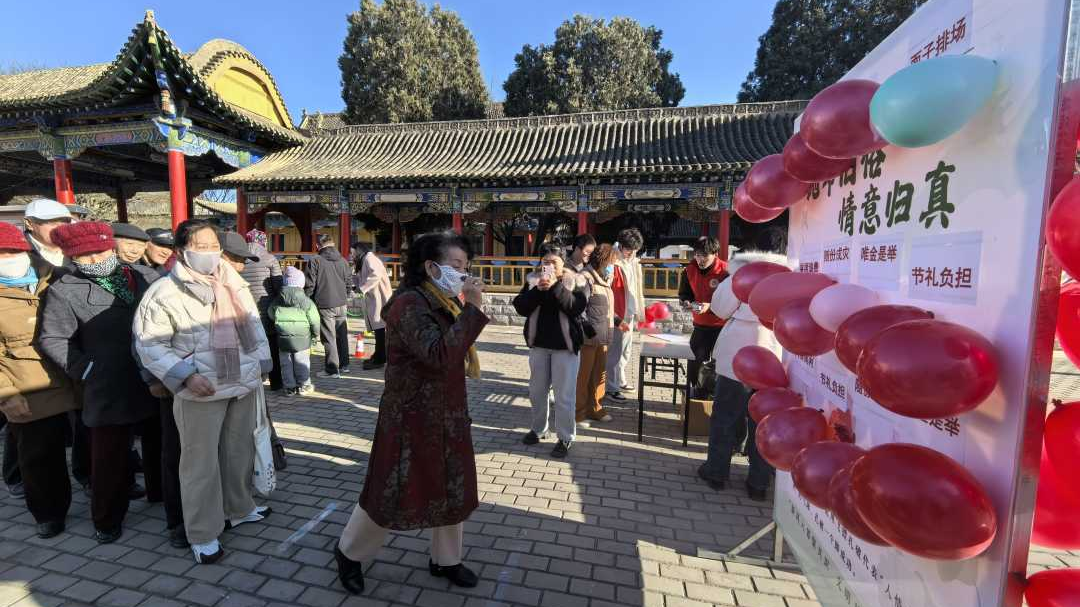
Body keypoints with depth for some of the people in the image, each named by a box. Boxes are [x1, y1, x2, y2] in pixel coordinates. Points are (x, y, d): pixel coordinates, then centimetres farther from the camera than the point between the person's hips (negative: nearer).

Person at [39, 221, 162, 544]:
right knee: (110, 457, 9)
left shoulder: (146, 276, 4)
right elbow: (53, 339, 1)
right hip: (110, 389, -3)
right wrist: (87, 371, -7)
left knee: (160, 446, 18)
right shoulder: (64, 291, -3)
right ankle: (107, 520, 27)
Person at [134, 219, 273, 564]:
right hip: (201, 392, -5)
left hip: (244, 384, 6)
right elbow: (149, 344, -10)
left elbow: (253, 326, 13)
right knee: (201, 462, 5)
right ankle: (203, 534, 22)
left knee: (240, 452, 19)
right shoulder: (165, 292, -10)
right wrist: (186, 376, -20)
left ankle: (239, 509, 39)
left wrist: (261, 365, 10)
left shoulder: (234, 284, 6)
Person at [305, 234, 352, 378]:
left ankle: (332, 369, 6)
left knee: (329, 338, 2)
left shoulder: (315, 260, -8)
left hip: (325, 305, -5)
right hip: (342, 304, 5)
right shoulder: (343, 261, 7)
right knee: (342, 335, 15)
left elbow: (309, 285, -8)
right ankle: (344, 365, 24)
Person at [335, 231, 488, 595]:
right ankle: (350, 552, 36)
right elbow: (440, 355, -33)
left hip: (448, 415, 8)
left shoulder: (446, 304, 7)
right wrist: (472, 308, -30)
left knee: (454, 490, 17)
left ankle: (445, 560, 39)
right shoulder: (410, 304, -21)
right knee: (392, 494, 8)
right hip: (412, 418, -8)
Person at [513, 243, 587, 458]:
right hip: (538, 344, 4)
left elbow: (577, 307, -21)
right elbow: (520, 307, -6)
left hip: (565, 345, -4)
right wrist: (538, 289, -21)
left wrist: (555, 286, -28)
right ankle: (538, 429, 36)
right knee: (537, 391, 16)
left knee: (564, 395, 0)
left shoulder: (575, 281, -5)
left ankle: (565, 437, 17)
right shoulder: (532, 280, 4)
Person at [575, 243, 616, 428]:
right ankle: (578, 413, 14)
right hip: (588, 336, -9)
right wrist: (588, 327, -24)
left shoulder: (604, 279, 14)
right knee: (584, 375, 2)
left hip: (603, 336, 9)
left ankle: (594, 408, 31)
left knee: (600, 374, 17)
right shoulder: (585, 278, -14)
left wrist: (617, 321, 17)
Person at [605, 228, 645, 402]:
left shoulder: (634, 263, 8)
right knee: (615, 353, 2)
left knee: (626, 351, 19)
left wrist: (639, 311, 14)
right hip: (617, 317, -8)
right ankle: (612, 387, 14)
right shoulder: (614, 265, -18)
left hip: (629, 315, 9)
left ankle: (620, 380, 35)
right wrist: (617, 319, -21)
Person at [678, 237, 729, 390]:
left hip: (722, 326, -4)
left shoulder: (726, 271, -17)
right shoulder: (689, 270, -2)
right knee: (694, 362, 11)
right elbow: (684, 293, 10)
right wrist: (686, 302, -12)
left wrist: (710, 306, -29)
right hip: (700, 324, 5)